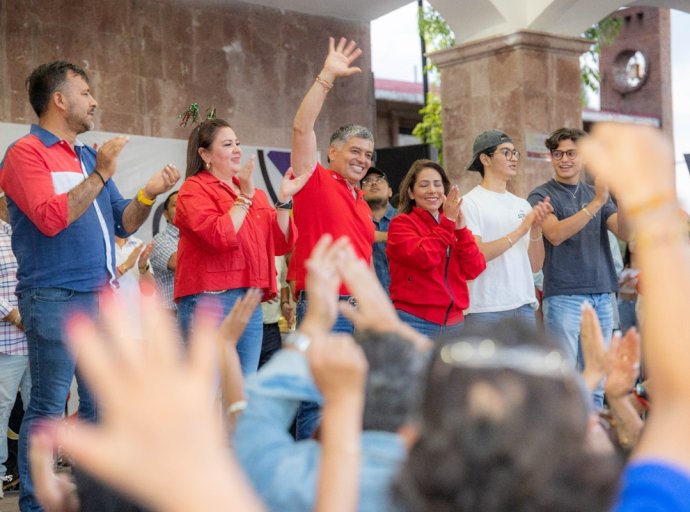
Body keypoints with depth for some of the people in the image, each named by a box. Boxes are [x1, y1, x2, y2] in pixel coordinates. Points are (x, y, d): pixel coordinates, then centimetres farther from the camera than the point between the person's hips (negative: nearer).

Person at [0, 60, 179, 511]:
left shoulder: (89, 156, 16)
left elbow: (123, 224, 15)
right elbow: (51, 218, -18)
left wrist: (149, 195, -2)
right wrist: (101, 175, -18)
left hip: (101, 296, 8)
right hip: (55, 298, -7)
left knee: (100, 405, 12)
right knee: (48, 408, -2)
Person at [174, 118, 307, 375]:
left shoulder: (255, 193, 19)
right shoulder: (194, 188, -1)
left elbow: (281, 244, 12)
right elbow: (220, 237, -17)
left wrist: (283, 200, 1)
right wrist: (244, 196, -10)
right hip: (211, 298, -6)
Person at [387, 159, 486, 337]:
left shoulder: (454, 225, 14)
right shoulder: (401, 224, -1)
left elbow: (474, 269, 2)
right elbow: (425, 258, -18)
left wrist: (461, 229, -7)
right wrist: (447, 222, -12)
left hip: (454, 322, 5)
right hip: (416, 321, -5)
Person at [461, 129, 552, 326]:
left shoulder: (522, 205, 13)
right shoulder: (470, 203, -4)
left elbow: (535, 265, 11)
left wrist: (536, 229, -5)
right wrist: (520, 231, -16)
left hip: (525, 306, 6)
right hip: (486, 310, -6)